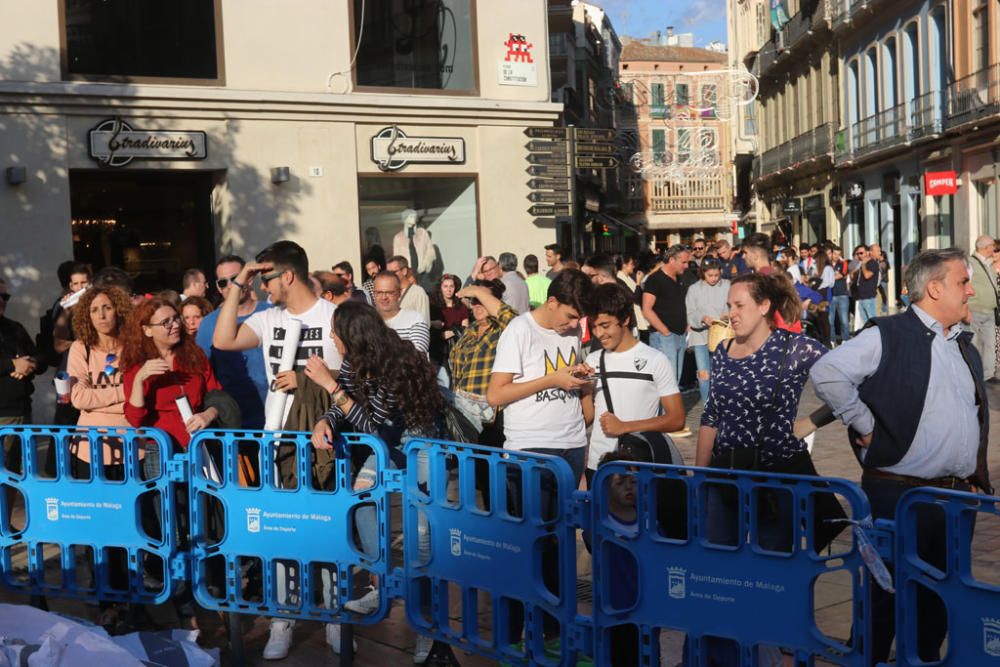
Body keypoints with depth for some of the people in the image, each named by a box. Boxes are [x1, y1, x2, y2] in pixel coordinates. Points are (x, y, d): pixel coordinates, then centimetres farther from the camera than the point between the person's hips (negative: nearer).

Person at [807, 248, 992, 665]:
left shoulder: (965, 345, 14)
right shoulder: (888, 336, -13)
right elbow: (826, 373, -23)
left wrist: (976, 474, 15)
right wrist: (865, 426, -17)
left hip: (956, 494, 8)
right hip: (899, 493, -7)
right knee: (888, 595, 4)